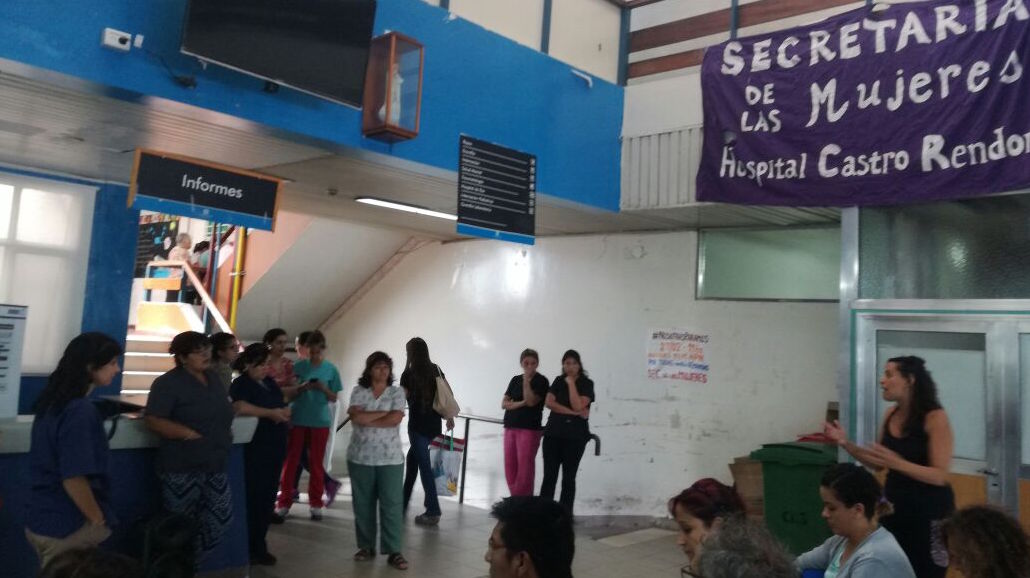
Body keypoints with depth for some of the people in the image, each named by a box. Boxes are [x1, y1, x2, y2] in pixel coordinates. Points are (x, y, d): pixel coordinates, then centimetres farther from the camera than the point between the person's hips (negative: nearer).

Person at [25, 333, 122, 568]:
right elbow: (74, 479, -25)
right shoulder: (81, 411, -23)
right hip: (68, 528, -8)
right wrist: (99, 521, -13)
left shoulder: (52, 401, 5)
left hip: (42, 520, 9)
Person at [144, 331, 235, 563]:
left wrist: (225, 433, 6)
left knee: (220, 518, 11)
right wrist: (191, 434, -23)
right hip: (182, 468, -7)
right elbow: (153, 420, -18)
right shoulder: (169, 383, -11)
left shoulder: (213, 378, 13)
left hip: (215, 465, 7)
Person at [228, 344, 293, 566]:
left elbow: (281, 403, 20)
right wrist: (270, 413, -29)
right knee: (255, 498, -3)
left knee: (268, 497, 12)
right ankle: (252, 549, 7)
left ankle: (258, 545, 23)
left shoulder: (269, 382, 14)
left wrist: (284, 411, -3)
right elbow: (240, 407, -28)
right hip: (255, 450, -8)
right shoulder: (241, 384, -10)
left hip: (275, 447, 8)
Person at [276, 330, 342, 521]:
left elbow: (334, 398, 3)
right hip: (297, 419, 0)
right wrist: (303, 387, -18)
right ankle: (284, 502, 10)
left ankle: (316, 504, 14)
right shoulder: (299, 366, -1)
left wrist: (324, 388, -16)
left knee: (316, 462, 6)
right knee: (291, 460, 3)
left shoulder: (331, 369, 1)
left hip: (320, 421, 0)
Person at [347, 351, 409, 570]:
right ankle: (366, 546, 22)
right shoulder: (359, 392, 3)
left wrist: (366, 418, -9)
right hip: (360, 456, 1)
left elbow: (395, 419, -12)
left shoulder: (397, 392, 2)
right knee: (363, 503, 9)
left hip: (390, 458, -1)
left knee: (392, 504, -3)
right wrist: (385, 413, -12)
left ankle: (393, 551, 3)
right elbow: (355, 417, -13)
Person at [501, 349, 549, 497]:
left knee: (525, 468, -8)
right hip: (510, 427, 6)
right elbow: (504, 403, 6)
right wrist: (520, 403, -10)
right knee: (510, 467, 5)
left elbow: (531, 401, -14)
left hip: (529, 429, -6)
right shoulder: (515, 380, 13)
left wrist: (527, 380, -14)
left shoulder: (541, 381, -2)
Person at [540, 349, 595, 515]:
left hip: (575, 435, -2)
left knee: (568, 477, 2)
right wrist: (573, 413, -13)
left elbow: (578, 406, -13)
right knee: (549, 475, 2)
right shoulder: (558, 381, 9)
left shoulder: (586, 384, -1)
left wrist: (571, 383, -11)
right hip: (553, 432, 3)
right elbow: (549, 402, -5)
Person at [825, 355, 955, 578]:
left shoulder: (935, 418, -16)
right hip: (894, 508, 6)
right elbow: (878, 464, 12)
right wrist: (846, 444, -2)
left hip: (929, 512, -6)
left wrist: (897, 463, -33)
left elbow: (940, 476, -19)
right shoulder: (891, 414, 3)